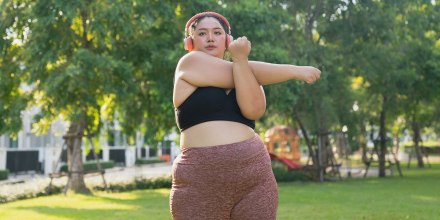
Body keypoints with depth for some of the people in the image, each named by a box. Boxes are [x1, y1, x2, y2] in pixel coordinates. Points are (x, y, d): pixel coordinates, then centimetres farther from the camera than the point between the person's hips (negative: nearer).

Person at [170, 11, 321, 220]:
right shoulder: (189, 63, 2)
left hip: (254, 173, 4)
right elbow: (245, 73, -3)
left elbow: (253, 110, -6)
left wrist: (240, 59, -13)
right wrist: (295, 71, 7)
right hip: (199, 179, -4)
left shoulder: (249, 76, 16)